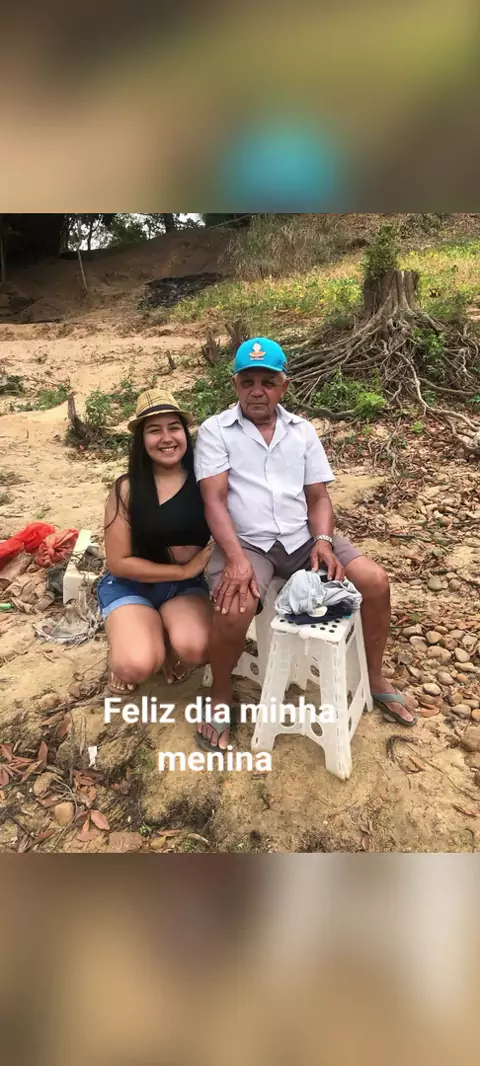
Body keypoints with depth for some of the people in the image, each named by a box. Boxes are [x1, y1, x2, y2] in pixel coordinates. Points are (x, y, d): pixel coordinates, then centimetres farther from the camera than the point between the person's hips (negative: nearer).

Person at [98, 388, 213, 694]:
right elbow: (118, 562, -10)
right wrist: (182, 569, -14)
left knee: (195, 649, -27)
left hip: (187, 586, 1)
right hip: (131, 585, -1)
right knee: (138, 666, -24)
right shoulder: (127, 488, -12)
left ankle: (168, 644, 11)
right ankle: (126, 647, 15)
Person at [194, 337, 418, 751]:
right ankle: (221, 696, 0)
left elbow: (318, 497, 9)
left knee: (375, 581, -11)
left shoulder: (303, 430, 11)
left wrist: (323, 540, -11)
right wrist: (237, 557, -24)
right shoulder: (215, 431, 0)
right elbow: (214, 500, -10)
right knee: (233, 608, -32)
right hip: (245, 542, -3)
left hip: (302, 537, 4)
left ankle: (374, 678, 15)